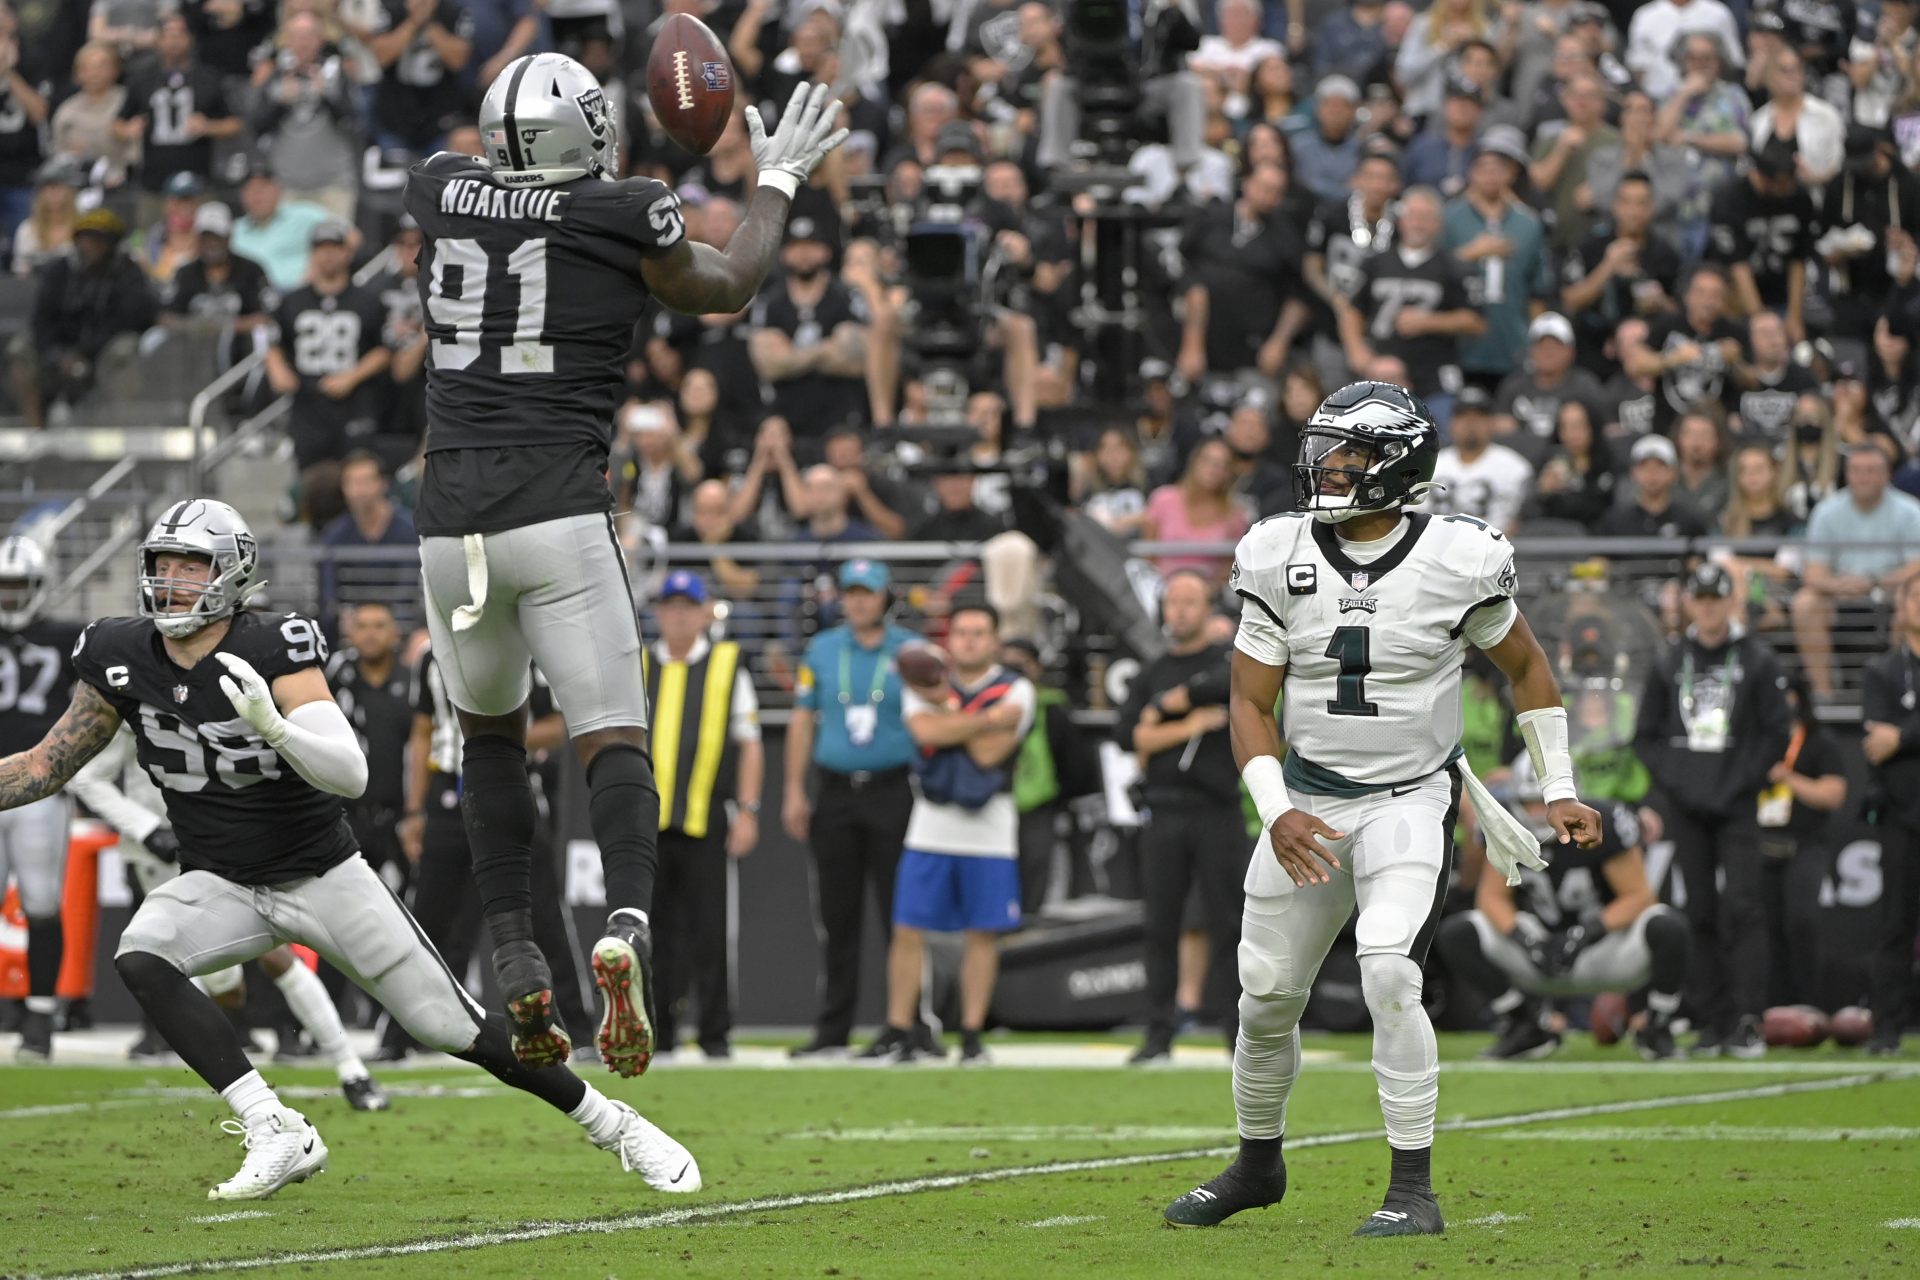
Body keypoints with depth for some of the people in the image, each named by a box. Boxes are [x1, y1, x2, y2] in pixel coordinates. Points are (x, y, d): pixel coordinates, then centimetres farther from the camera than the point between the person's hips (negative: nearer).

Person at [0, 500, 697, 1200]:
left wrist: (272, 725, -46)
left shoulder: (273, 650, -20)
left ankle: (612, 1125, 19)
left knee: (456, 1028, -2)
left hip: (322, 875, -3)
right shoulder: (122, 658, -8)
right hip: (220, 884, 4)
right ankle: (278, 1136, -27)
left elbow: (350, 774, -30)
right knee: (140, 957, -28)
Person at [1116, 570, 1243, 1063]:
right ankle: (1159, 1033, 3)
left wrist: (1166, 706, -8)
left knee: (1227, 923, -3)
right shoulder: (1151, 674, 15)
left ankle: (1239, 1030, -1)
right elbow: (1127, 735, 2)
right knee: (1160, 925, 1)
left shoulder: (1228, 660, 6)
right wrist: (1189, 726, -8)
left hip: (1218, 812, -3)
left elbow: (1229, 685, -18)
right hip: (1164, 813, 3)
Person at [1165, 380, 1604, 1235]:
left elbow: (1525, 666, 6)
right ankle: (1259, 1164, 35)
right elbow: (1250, 700, 0)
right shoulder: (1279, 558, -4)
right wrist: (1275, 812, -14)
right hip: (1307, 803, 4)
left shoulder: (1457, 561, -10)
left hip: (1411, 802, -4)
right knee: (1266, 996, 9)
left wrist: (1558, 792, 6)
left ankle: (1414, 1189, -15)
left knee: (1387, 975, -23)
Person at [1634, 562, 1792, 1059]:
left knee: (1740, 910, -12)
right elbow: (1646, 734, 16)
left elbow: (1779, 733, 3)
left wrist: (1744, 780, -7)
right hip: (1686, 808, 3)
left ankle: (1747, 1021, -14)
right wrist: (1671, 777, 0)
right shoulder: (1669, 664, 11)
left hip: (1737, 808, -3)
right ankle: (1711, 1022, 6)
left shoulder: (1758, 661, 3)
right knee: (1699, 915, 3)